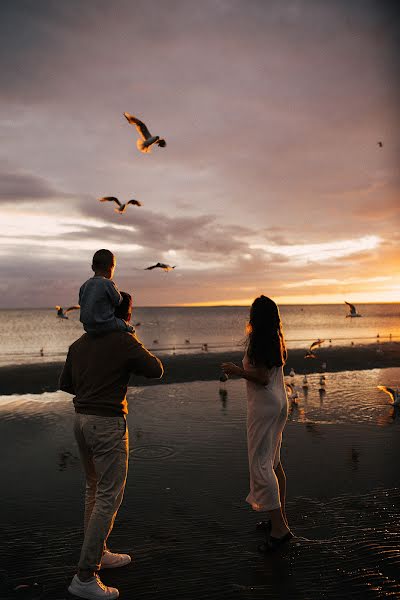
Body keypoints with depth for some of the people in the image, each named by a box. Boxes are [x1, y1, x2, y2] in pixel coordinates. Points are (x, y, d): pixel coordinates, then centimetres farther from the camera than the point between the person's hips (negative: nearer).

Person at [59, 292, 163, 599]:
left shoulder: (80, 343, 8)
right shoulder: (124, 341, -12)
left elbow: (65, 383, 15)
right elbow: (156, 370, -6)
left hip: (82, 420, 8)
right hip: (108, 424, -8)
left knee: (95, 489, 21)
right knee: (109, 498, -1)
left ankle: (98, 553, 36)